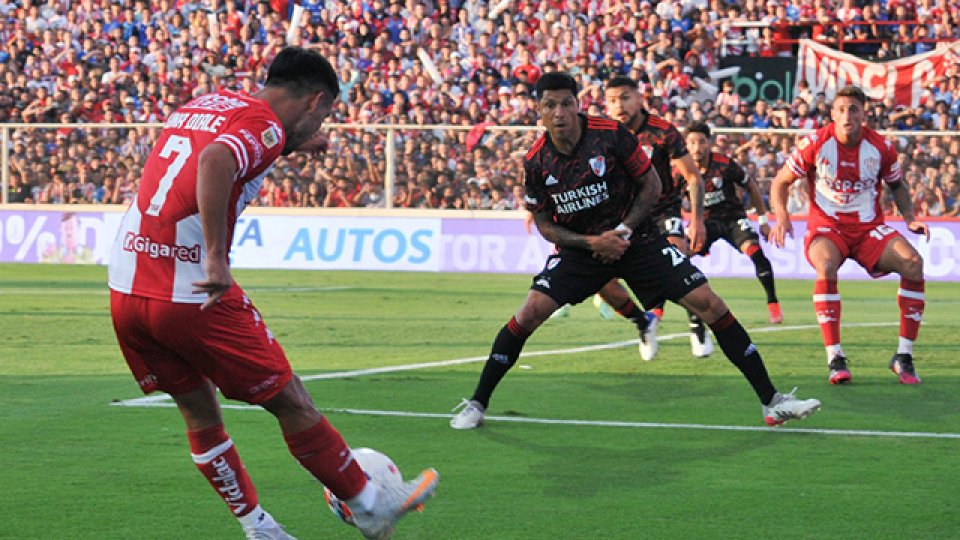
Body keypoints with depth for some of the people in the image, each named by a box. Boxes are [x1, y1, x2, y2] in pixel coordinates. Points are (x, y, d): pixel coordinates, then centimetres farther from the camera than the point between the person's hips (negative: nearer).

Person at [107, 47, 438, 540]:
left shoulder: (202, 104, 17)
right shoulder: (266, 125, -7)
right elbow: (215, 161, -28)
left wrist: (289, 146, 39)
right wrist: (216, 259, -28)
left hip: (124, 290, 8)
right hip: (191, 293, -7)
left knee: (198, 411, 20)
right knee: (290, 401, 7)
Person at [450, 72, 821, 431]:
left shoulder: (612, 135, -16)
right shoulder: (536, 162, -11)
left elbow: (651, 184, -4)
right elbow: (544, 224, 0)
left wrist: (624, 230, -14)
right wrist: (592, 242, -15)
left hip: (636, 238, -1)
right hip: (579, 247, 1)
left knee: (710, 305, -11)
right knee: (530, 312, -19)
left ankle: (772, 401, -3)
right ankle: (476, 404, -3)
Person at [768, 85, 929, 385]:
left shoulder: (881, 147, -4)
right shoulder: (814, 144, -10)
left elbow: (897, 185, 15)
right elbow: (781, 182, 2)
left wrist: (910, 218, 0)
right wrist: (781, 217, -15)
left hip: (869, 227, 2)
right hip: (826, 227, -2)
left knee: (913, 262, -23)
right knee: (826, 265, -36)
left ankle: (904, 356, -12)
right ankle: (835, 358, -30)